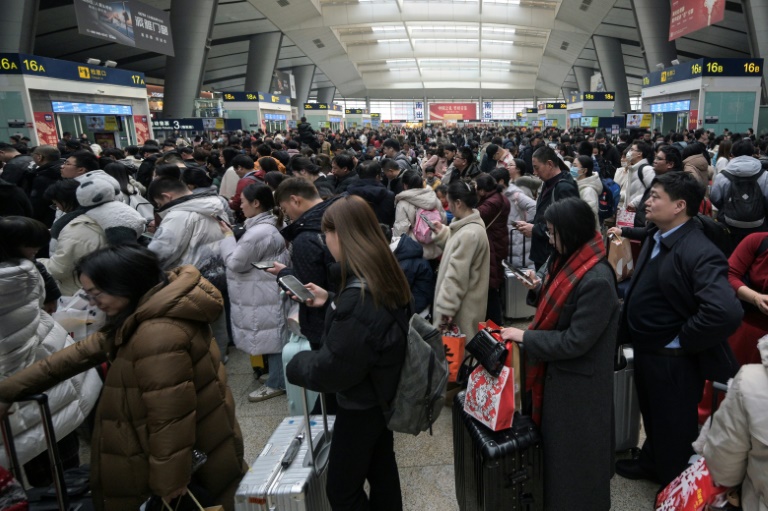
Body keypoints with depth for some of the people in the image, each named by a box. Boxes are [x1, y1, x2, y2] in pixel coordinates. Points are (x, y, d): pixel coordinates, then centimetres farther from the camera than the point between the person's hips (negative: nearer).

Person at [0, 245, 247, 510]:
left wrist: (169, 487, -16)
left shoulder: (158, 335, -32)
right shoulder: (155, 307, 1)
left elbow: (170, 419, -28)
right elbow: (89, 349, 7)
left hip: (194, 461, -9)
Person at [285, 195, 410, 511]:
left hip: (360, 405, -9)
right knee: (382, 471, 25)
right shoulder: (384, 277, -3)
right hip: (382, 394, 9)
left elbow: (332, 370, -27)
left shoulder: (358, 294, -32)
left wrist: (295, 365, -9)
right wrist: (331, 301, 12)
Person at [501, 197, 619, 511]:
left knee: (571, 448, 12)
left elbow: (575, 341, -26)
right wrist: (538, 288, -6)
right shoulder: (569, 260, -1)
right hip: (557, 370, 9)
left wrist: (525, 338, -21)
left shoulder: (596, 280, -29)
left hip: (576, 380, -9)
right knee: (553, 440, 25)